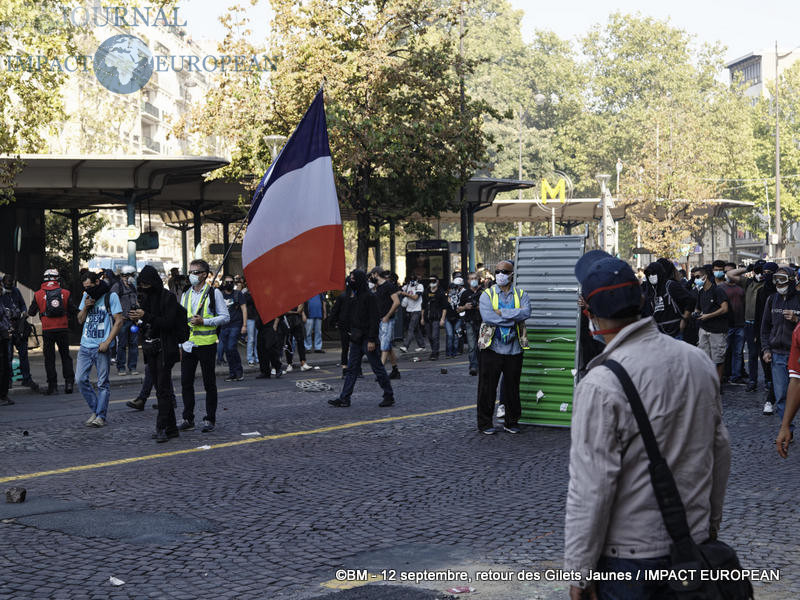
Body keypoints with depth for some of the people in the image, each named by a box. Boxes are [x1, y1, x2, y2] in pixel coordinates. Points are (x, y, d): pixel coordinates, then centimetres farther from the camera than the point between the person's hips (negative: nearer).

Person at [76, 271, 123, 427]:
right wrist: (85, 307, -3)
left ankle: (101, 416, 5)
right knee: (81, 379, 0)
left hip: (102, 347, -5)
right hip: (85, 345, 5)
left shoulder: (111, 296, -4)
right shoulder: (86, 297, 13)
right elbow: (80, 320, 17)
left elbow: (119, 321, -7)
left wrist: (107, 342, -13)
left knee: (102, 383, -1)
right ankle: (96, 410, 14)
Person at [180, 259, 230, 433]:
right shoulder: (186, 295, 13)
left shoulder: (214, 293, -3)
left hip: (206, 344, -5)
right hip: (188, 345, 5)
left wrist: (204, 321, -17)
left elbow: (225, 317, -6)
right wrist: (179, 344, 12)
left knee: (209, 383, 3)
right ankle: (188, 419, 14)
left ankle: (210, 420, 11)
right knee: (186, 382, 5)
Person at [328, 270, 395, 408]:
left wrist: (372, 340, -22)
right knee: (351, 369, 7)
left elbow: (374, 319, -18)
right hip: (356, 339, 9)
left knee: (377, 368, -1)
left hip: (367, 339, -9)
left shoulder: (369, 297, -14)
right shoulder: (356, 296, 13)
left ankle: (389, 396, 9)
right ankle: (344, 399, 9)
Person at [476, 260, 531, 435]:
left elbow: (526, 312, -14)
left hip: (514, 349, 1)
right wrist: (513, 317, -15)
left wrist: (501, 312, -17)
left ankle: (511, 422, 22)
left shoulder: (521, 294, 7)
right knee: (487, 387, 3)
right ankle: (485, 423, 13)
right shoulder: (487, 294, 2)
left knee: (512, 387, 9)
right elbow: (487, 317, -16)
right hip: (492, 348, -1)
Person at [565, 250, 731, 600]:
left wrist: (579, 570, -11)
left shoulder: (601, 385, -20)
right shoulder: (698, 361, -1)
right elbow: (720, 449, 9)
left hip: (630, 557, -6)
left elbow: (591, 488, -19)